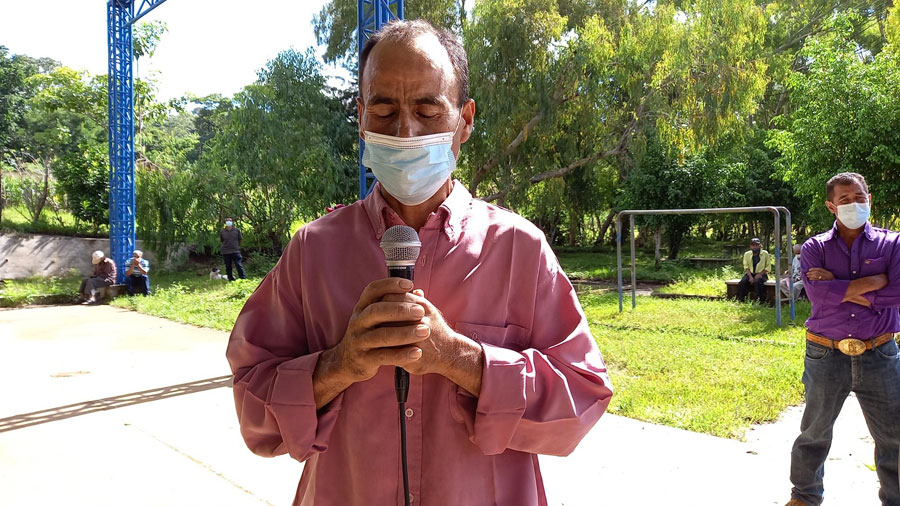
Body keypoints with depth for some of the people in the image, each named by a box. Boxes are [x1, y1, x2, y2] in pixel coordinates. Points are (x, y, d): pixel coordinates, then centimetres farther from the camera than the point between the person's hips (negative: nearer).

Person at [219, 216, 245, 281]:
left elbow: (240, 240, 13)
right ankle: (231, 280, 14)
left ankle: (243, 279, -6)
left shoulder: (237, 230, 0)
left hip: (235, 251, -2)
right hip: (226, 252, 2)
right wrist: (227, 245, 12)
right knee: (228, 267, 6)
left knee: (239, 265, -9)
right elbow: (221, 241, 15)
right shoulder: (222, 231, 2)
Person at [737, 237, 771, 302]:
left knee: (757, 282, -36)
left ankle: (759, 301, -31)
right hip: (750, 274, 3)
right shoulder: (747, 254, 11)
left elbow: (767, 267, 2)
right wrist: (750, 277, -13)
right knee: (742, 282, -28)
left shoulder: (765, 253, 4)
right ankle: (740, 301, -25)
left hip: (761, 274, -2)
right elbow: (746, 267, 4)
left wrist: (759, 274, -14)